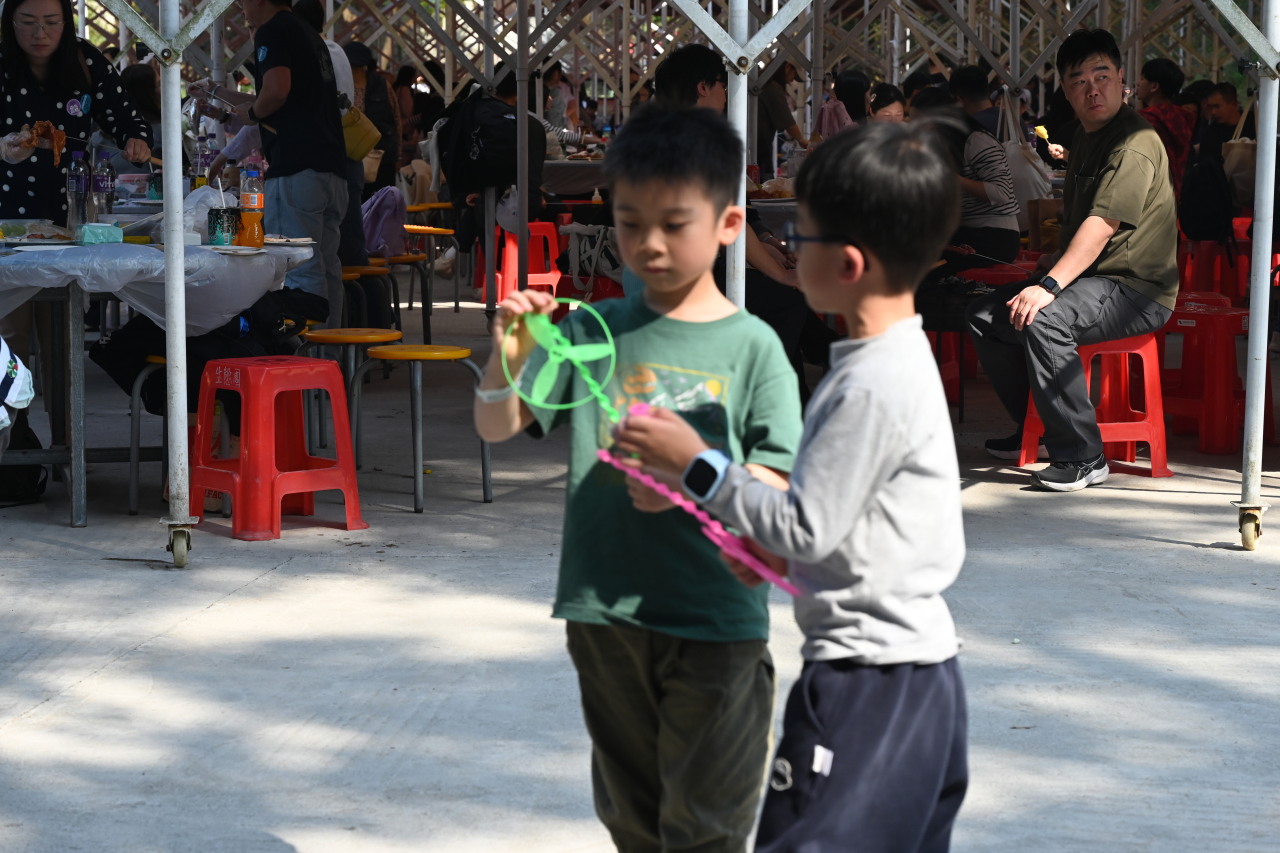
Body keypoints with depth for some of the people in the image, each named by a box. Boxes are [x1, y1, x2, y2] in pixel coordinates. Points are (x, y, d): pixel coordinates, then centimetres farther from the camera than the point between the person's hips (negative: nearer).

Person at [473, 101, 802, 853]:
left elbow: (774, 485, -8)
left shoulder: (751, 346, -6)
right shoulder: (593, 331, 1)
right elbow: (496, 426, -2)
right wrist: (507, 359, -21)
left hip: (714, 622, -3)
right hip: (604, 613, 3)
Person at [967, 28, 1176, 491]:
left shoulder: (1135, 143, -18)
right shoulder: (1083, 139, 15)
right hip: (1093, 280, 10)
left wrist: (1050, 286, -33)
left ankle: (1082, 456, -26)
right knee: (985, 315, 8)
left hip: (1136, 289, -10)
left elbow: (1103, 224, -28)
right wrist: (1057, 260, 15)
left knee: (1044, 320, -34)